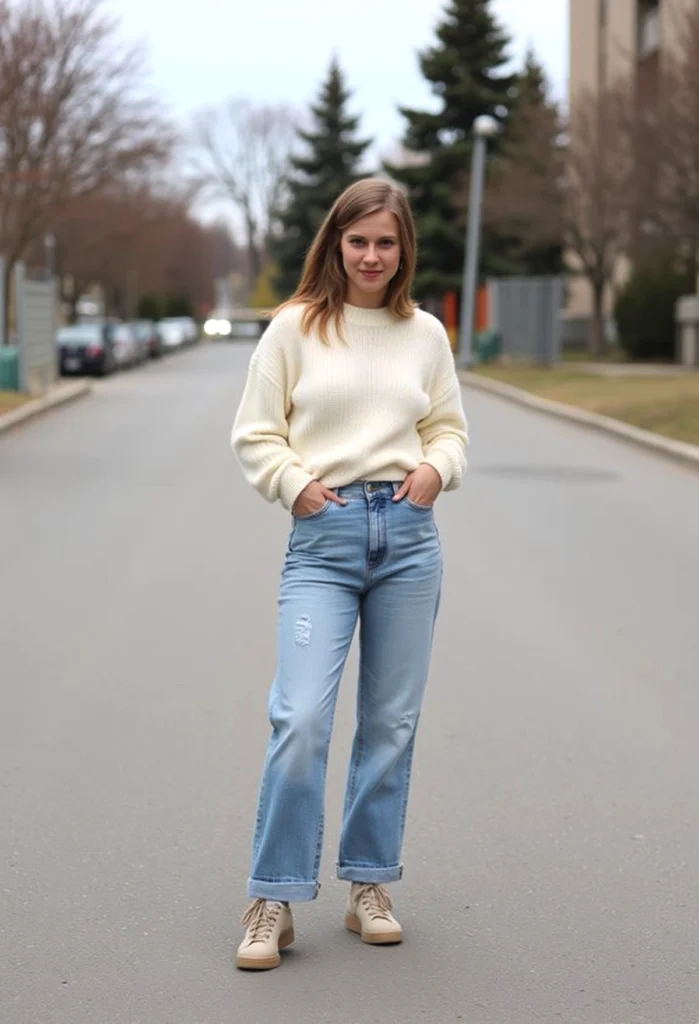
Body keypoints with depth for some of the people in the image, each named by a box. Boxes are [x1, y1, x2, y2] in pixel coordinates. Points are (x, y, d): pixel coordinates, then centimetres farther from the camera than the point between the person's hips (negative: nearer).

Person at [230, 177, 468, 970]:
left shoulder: (425, 333, 10)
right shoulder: (294, 327, 3)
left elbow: (450, 427, 17)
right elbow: (254, 434, 5)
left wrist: (436, 468, -3)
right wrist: (294, 483, -10)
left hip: (409, 534, 3)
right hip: (323, 537, -3)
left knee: (391, 720, 8)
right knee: (300, 717, -12)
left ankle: (369, 888, 21)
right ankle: (273, 902, -1)